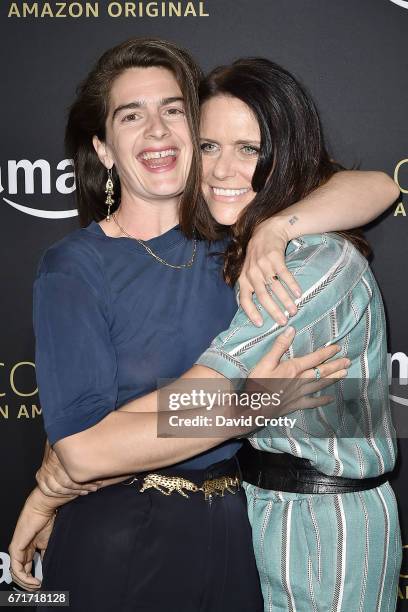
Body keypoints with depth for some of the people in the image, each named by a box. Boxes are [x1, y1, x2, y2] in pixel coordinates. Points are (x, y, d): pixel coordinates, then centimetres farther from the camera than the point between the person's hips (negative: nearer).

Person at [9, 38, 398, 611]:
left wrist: (273, 229, -21)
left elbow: (377, 187, -4)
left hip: (229, 532, 4)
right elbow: (82, 447, -22)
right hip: (115, 539, -4)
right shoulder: (72, 267, -12)